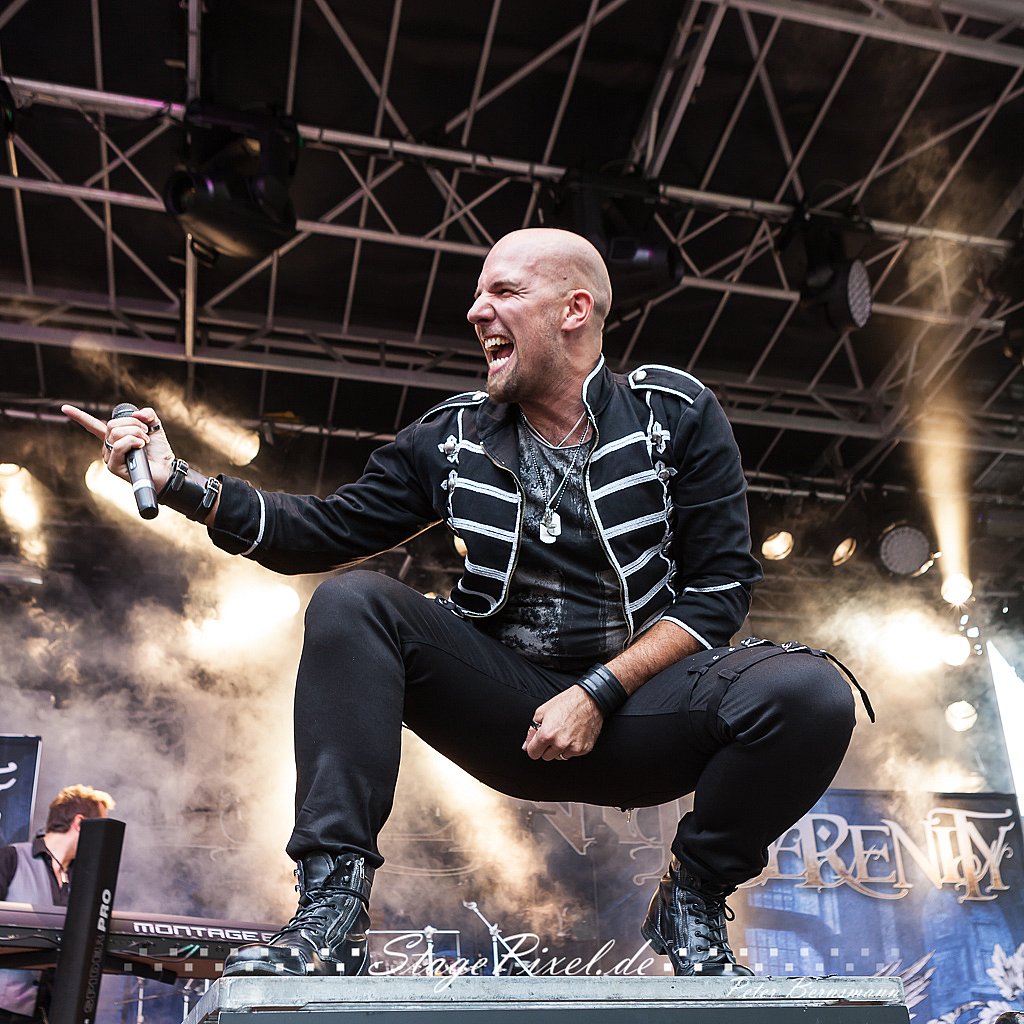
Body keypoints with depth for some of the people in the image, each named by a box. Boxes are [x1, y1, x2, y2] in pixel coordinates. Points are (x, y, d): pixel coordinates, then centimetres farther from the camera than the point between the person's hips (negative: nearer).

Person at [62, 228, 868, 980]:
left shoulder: (675, 413, -2)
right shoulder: (455, 438, 5)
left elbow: (721, 586, -7)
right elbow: (326, 532, 4)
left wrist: (599, 692, -16)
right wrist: (182, 483, -8)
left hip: (641, 702, -1)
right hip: (510, 708, 2)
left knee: (809, 694, -29)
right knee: (349, 603, -18)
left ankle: (693, 903, -1)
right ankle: (332, 910, -19)